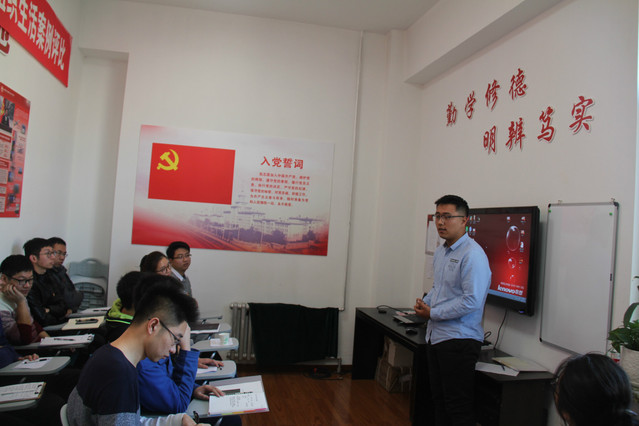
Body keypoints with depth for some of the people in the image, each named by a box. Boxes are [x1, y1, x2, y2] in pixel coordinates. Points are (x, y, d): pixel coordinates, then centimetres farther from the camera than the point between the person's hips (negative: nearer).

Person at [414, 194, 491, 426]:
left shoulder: (472, 255, -17)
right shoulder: (440, 252, 11)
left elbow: (472, 301, -23)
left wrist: (433, 313, -15)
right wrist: (424, 303, 4)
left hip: (459, 339, -9)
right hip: (435, 335, 9)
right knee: (439, 399, 19)